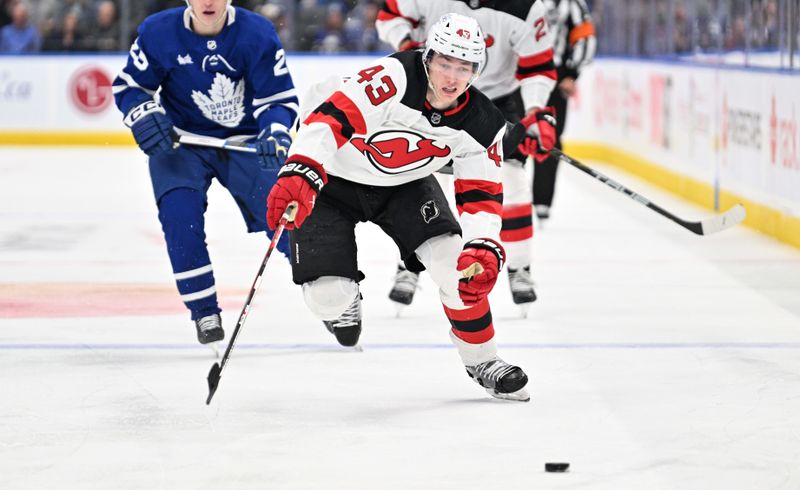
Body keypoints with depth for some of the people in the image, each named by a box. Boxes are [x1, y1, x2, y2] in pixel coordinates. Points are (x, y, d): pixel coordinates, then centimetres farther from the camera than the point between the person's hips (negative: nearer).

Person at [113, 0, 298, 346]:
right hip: (179, 141, 0)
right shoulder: (159, 33, -13)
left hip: (246, 142, 0)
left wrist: (275, 135, -31)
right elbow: (129, 86, -1)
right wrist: (145, 116, -22)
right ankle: (204, 311, -7)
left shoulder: (257, 34, -15)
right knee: (179, 214, -21)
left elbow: (279, 97, -12)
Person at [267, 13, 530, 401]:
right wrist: (298, 176, -55)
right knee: (328, 295, -14)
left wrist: (484, 250, -28)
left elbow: (481, 197, -10)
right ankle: (343, 307, 27)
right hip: (332, 179, -4)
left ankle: (482, 361, 3)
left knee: (456, 264, -18)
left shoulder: (481, 125, -15)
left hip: (405, 184, 4)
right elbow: (332, 119, -41)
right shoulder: (395, 78, -33)